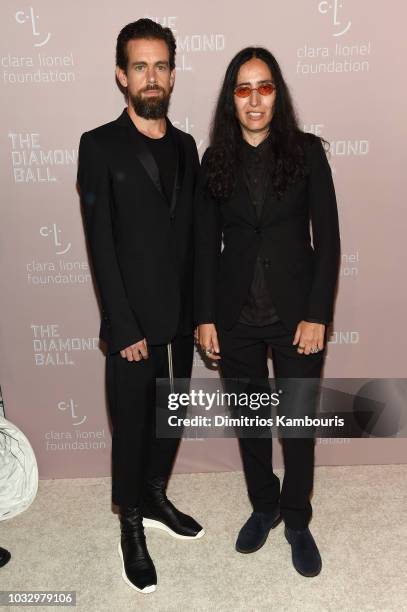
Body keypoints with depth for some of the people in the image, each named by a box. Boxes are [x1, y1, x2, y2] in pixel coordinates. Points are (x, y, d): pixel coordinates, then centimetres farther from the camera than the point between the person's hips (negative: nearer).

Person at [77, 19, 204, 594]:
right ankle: (132, 529, 30)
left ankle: (156, 499, 41)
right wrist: (126, 329, -14)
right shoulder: (100, 146, -6)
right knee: (132, 427, 9)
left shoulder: (185, 146, 10)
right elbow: (101, 247, -11)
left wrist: (199, 311, 6)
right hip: (134, 324, -5)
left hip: (181, 319, 5)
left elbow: (191, 235, 10)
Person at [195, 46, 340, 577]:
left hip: (296, 312, -2)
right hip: (236, 315, 2)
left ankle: (297, 522, 32)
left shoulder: (306, 151, -2)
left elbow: (328, 238, -5)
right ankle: (264, 507, 39)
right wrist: (205, 317, -1)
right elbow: (205, 244, 3)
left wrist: (317, 315, -11)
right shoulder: (216, 159, 4)